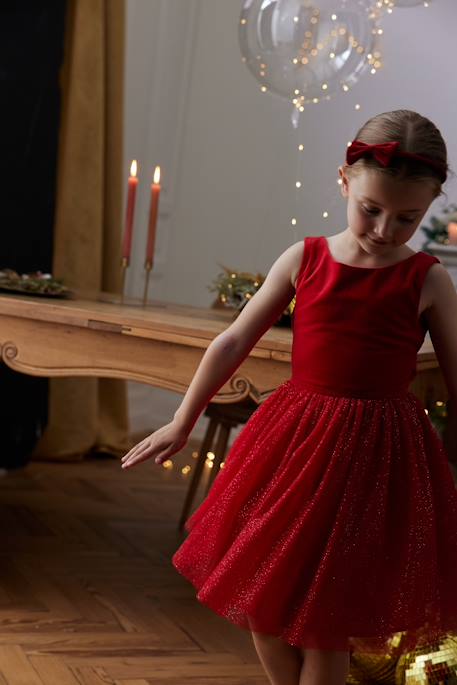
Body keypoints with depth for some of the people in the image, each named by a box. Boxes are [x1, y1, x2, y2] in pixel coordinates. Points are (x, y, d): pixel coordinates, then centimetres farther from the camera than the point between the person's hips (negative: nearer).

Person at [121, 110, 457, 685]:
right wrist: (182, 423, 11)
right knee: (260, 595, 11)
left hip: (377, 455, -3)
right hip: (293, 443, 3)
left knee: (324, 620, 5)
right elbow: (234, 342, 6)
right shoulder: (303, 259, 0)